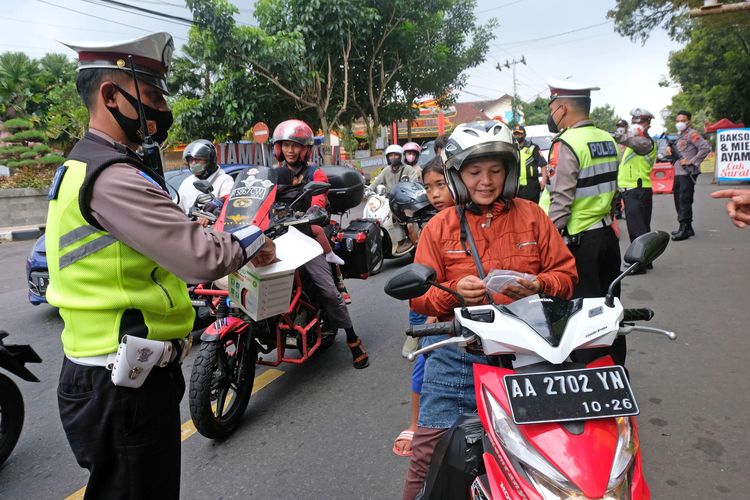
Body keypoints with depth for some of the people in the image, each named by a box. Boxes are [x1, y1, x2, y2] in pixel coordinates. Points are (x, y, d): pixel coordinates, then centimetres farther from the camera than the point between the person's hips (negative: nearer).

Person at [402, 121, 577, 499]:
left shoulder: (532, 216, 8)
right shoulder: (439, 227, 5)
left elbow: (565, 273, 9)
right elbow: (418, 297, 4)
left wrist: (538, 285, -12)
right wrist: (454, 292, -16)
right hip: (458, 351, 0)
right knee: (429, 451, -2)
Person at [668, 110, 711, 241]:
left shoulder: (692, 133, -8)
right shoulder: (679, 135, 18)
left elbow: (706, 148, -17)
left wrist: (691, 161, -18)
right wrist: (670, 149, 5)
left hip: (688, 173, -9)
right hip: (678, 173, 9)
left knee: (685, 201, -9)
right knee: (679, 200, 12)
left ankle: (684, 229, -6)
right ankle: (687, 228, 21)